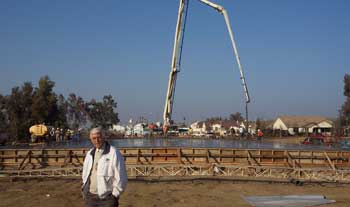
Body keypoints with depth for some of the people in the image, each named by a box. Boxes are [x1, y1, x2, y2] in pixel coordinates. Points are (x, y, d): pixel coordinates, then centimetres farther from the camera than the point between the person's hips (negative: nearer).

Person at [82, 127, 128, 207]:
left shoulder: (114, 153, -10)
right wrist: (84, 190, 14)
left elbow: (120, 177, -12)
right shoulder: (89, 154, 11)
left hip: (106, 198, -6)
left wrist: (115, 195, -12)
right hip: (90, 196, 6)